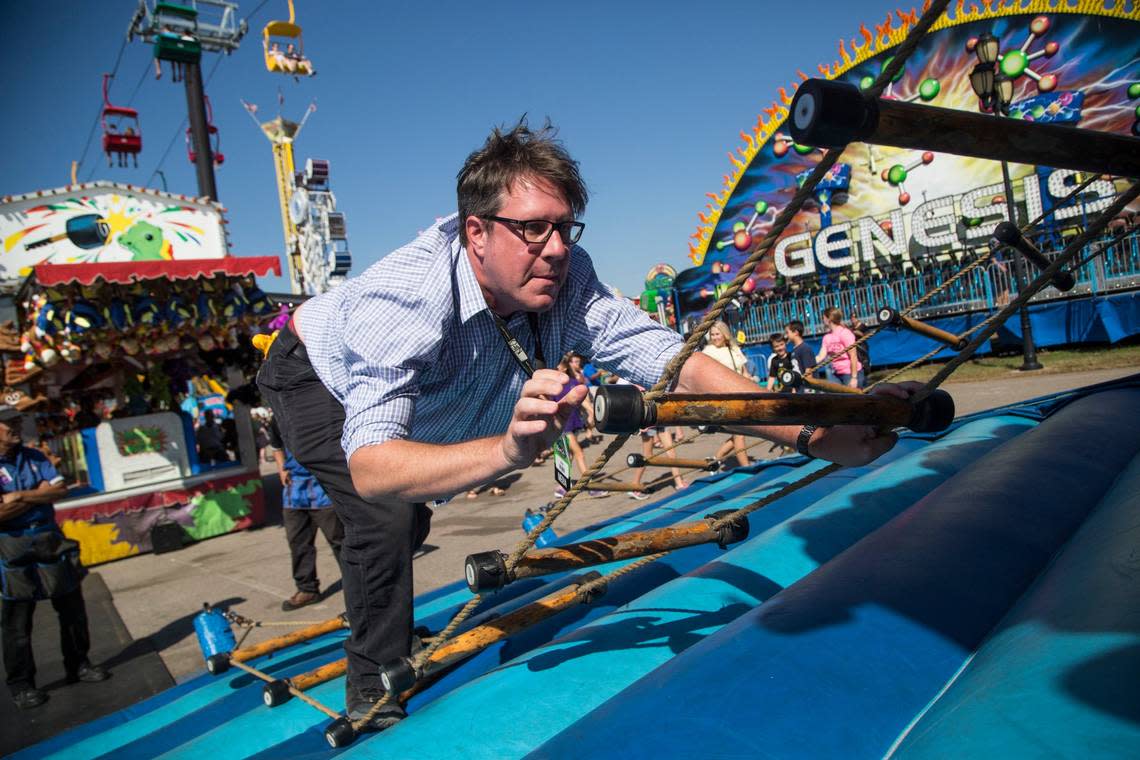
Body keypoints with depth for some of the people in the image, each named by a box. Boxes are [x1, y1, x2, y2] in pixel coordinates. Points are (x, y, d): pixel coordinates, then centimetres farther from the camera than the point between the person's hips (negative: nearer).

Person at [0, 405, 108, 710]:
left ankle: (78, 665, 27)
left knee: (72, 609, 12)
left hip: (52, 541, 5)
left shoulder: (34, 457, 7)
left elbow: (61, 489, -3)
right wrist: (40, 493, -11)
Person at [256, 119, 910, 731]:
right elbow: (370, 467, -54)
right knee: (389, 515, -27)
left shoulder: (565, 280, -31)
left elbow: (674, 362, -37)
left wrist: (814, 434, -49)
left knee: (409, 524, 21)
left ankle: (383, 648, 51)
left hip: (411, 404, 6)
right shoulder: (404, 298, -45)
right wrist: (510, 448, -71)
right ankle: (374, 705, -4)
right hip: (317, 379, -5)